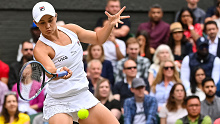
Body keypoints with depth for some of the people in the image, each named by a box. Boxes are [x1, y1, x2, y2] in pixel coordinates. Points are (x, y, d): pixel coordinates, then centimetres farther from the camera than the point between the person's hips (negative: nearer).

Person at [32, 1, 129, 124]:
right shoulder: (40, 49, -16)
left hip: (84, 98, 6)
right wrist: (59, 73, -56)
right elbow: (49, 70, -35)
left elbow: (98, 38, 15)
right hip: (58, 103, -6)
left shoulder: (71, 29, 3)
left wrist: (110, 24, -2)